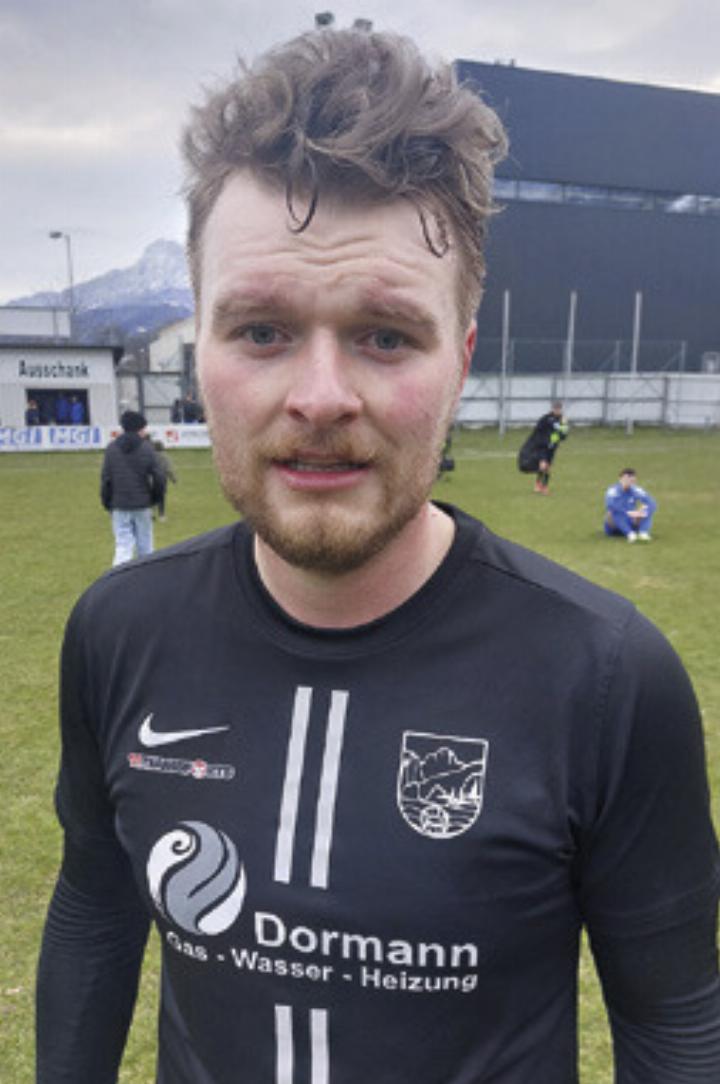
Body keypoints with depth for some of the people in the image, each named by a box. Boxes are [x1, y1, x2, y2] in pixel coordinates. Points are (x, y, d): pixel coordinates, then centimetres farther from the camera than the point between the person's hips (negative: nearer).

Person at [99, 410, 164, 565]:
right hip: (142, 505, -1)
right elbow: (158, 478, -7)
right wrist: (153, 497, 10)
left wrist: (107, 503, 11)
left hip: (119, 507, 1)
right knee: (145, 548, 12)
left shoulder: (111, 448, 0)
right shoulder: (147, 448, -6)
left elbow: (105, 478, 0)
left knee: (123, 547, -1)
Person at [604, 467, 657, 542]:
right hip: (614, 527, -4)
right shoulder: (613, 491, -13)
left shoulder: (636, 490, -1)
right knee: (613, 511, -34)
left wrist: (644, 512, -33)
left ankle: (644, 532, -36)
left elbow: (653, 503, -12)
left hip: (630, 525, 4)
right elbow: (611, 505, -34)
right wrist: (628, 513, -41)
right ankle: (630, 533, -45)